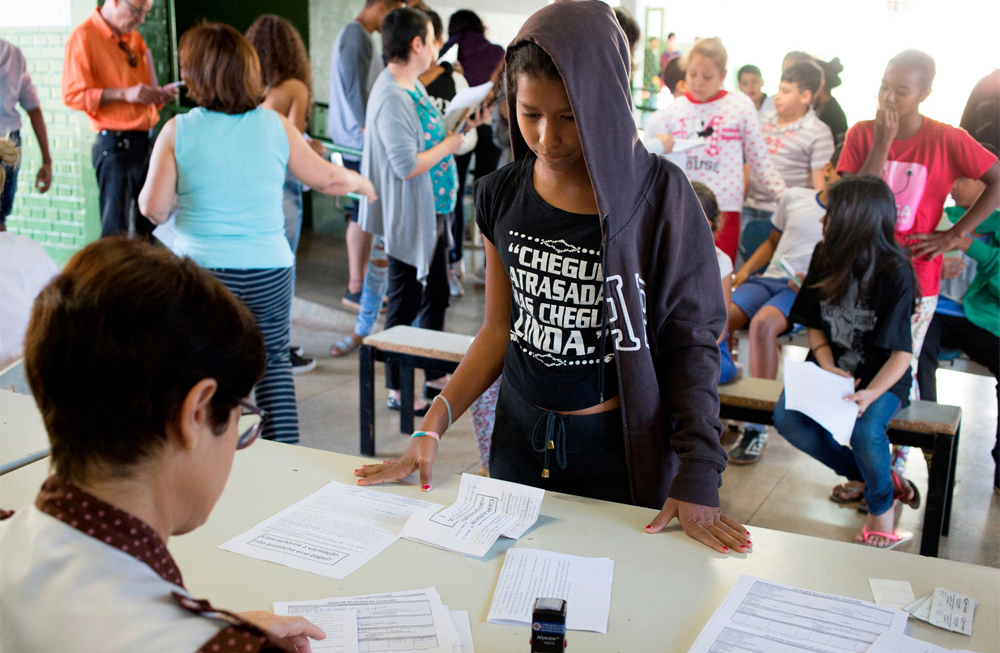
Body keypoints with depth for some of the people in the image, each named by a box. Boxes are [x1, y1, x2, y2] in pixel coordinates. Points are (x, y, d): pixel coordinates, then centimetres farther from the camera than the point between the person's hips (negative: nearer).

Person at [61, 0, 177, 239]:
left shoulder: (135, 38, 17)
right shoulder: (83, 37, -6)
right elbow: (73, 95, -14)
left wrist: (159, 94, 6)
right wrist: (124, 94, -21)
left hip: (146, 140, 7)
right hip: (115, 144, -7)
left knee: (149, 226, 7)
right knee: (115, 231, -6)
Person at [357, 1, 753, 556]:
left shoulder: (658, 194, -11)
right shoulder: (502, 195, 0)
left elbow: (691, 340, -10)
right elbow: (499, 329, 7)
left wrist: (696, 476, -17)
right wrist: (432, 428, -2)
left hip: (619, 447, -3)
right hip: (519, 438, 4)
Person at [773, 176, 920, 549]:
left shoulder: (894, 273, -15)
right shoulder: (825, 257, 0)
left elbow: (901, 353, -16)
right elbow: (815, 325, 6)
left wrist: (871, 394, -31)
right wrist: (829, 369, -12)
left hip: (882, 376, -5)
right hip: (832, 368, 5)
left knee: (865, 432, -32)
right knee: (787, 419, -22)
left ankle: (881, 508, 1)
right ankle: (861, 475, 2)